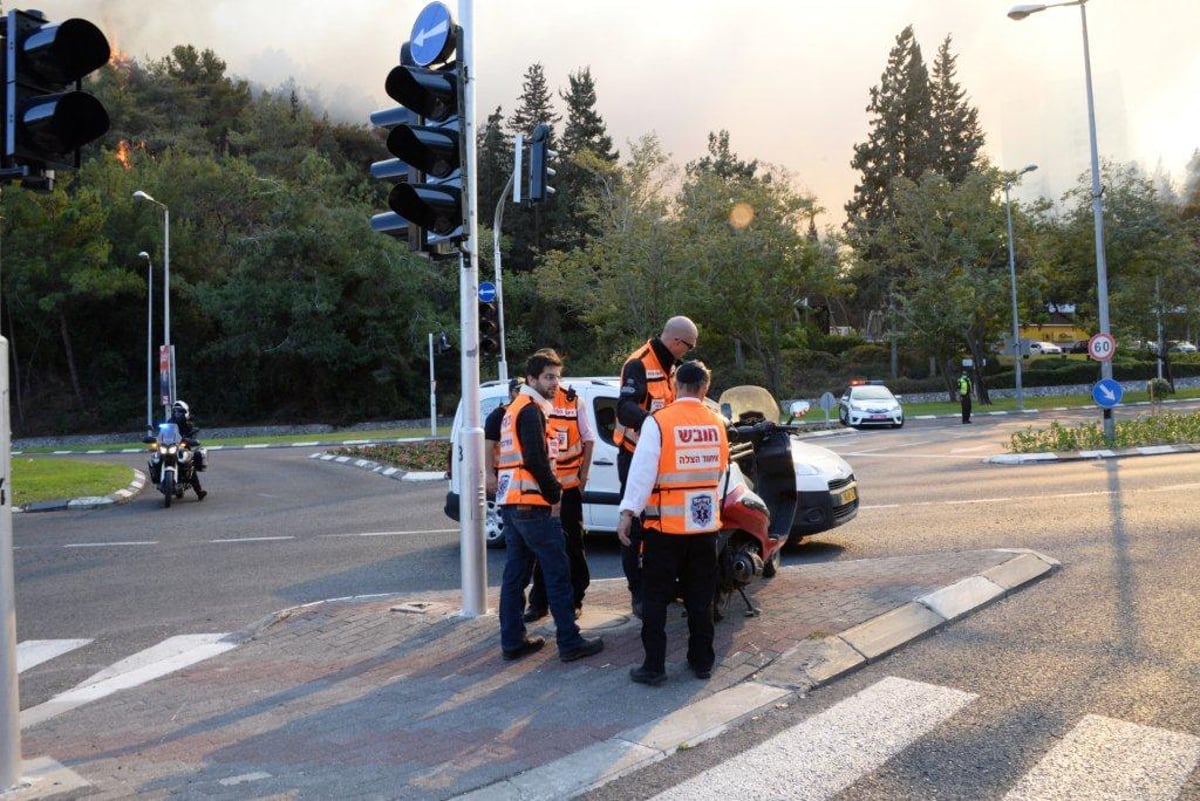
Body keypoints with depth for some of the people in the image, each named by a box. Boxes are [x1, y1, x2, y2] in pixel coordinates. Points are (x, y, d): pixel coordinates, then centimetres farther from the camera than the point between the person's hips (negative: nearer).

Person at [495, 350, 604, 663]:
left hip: (510, 502, 10)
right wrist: (554, 493, -9)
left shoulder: (514, 409, 20)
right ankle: (570, 643, 0)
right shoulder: (531, 409, -10)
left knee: (515, 573, 11)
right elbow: (535, 460, -20)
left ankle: (512, 641, 15)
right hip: (532, 505, -10)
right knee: (558, 573, -4)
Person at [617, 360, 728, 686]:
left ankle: (654, 666, 5)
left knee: (656, 597, 5)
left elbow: (643, 470, -16)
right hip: (705, 523, 4)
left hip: (666, 524, -4)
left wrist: (628, 512, -13)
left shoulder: (658, 422, -12)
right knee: (700, 596, 15)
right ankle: (702, 661, 21)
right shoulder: (717, 424, 3)